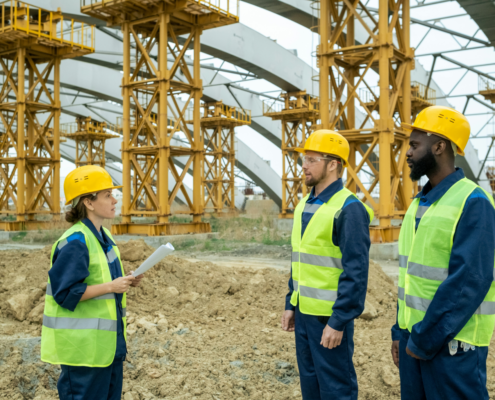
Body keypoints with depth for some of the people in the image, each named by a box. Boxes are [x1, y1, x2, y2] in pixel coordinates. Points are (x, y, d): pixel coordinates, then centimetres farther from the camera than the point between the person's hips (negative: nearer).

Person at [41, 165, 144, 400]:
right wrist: (111, 287, -23)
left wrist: (125, 282, 4)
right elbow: (66, 292, -22)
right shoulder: (75, 242, -19)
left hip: (108, 340, 9)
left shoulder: (103, 237, 11)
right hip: (83, 344, -9)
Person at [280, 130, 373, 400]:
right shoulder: (304, 205, 11)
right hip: (304, 312, 8)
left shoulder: (348, 209, -15)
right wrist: (290, 304, 15)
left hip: (330, 316, -8)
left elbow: (356, 272, -18)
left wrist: (339, 321, -20)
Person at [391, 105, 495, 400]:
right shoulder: (420, 203, 11)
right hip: (414, 335, 8)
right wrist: (401, 332, 12)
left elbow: (469, 282, -20)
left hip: (450, 341, -7)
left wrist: (425, 340, -17)